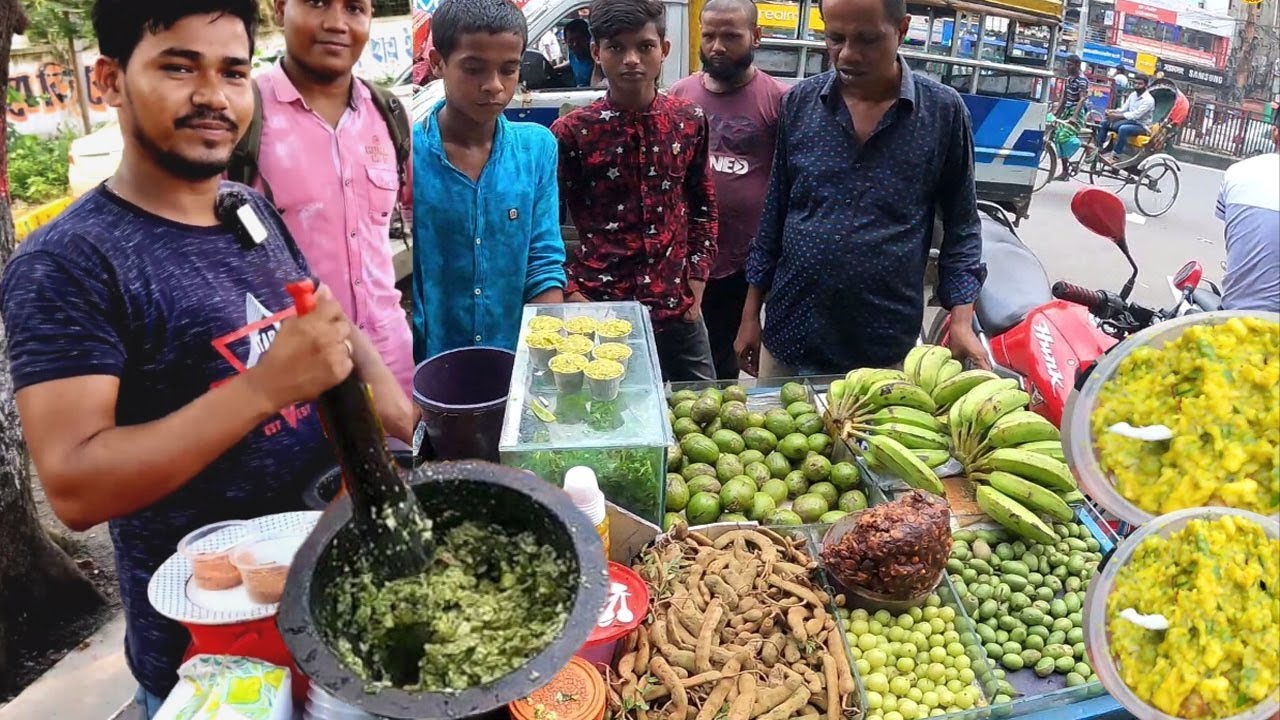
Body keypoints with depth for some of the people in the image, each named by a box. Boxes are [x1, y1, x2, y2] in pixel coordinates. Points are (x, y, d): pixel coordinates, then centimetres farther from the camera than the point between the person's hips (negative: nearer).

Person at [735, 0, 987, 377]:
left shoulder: (944, 112, -5)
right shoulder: (799, 102, 0)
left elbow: (960, 225, 3)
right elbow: (774, 214, 6)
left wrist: (961, 321, -8)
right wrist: (751, 314, 7)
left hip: (887, 348, -2)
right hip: (788, 336, 2)